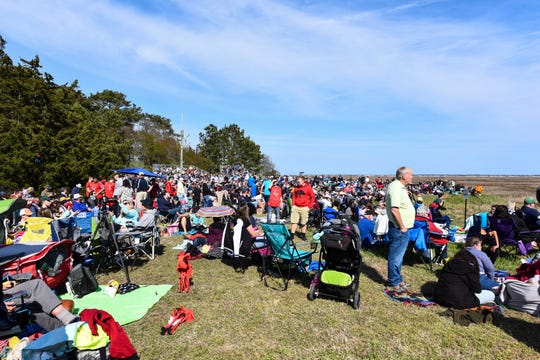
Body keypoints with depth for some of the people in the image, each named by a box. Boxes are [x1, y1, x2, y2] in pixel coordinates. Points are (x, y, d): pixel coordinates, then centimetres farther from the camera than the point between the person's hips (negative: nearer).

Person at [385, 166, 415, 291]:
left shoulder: (398, 186, 13)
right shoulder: (396, 188, -21)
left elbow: (385, 199, 27)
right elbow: (394, 210, -27)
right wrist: (402, 227, -21)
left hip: (402, 228, 11)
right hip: (399, 229, -11)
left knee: (398, 255, 19)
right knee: (396, 256, 1)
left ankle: (398, 279, 32)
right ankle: (393, 282, 13)